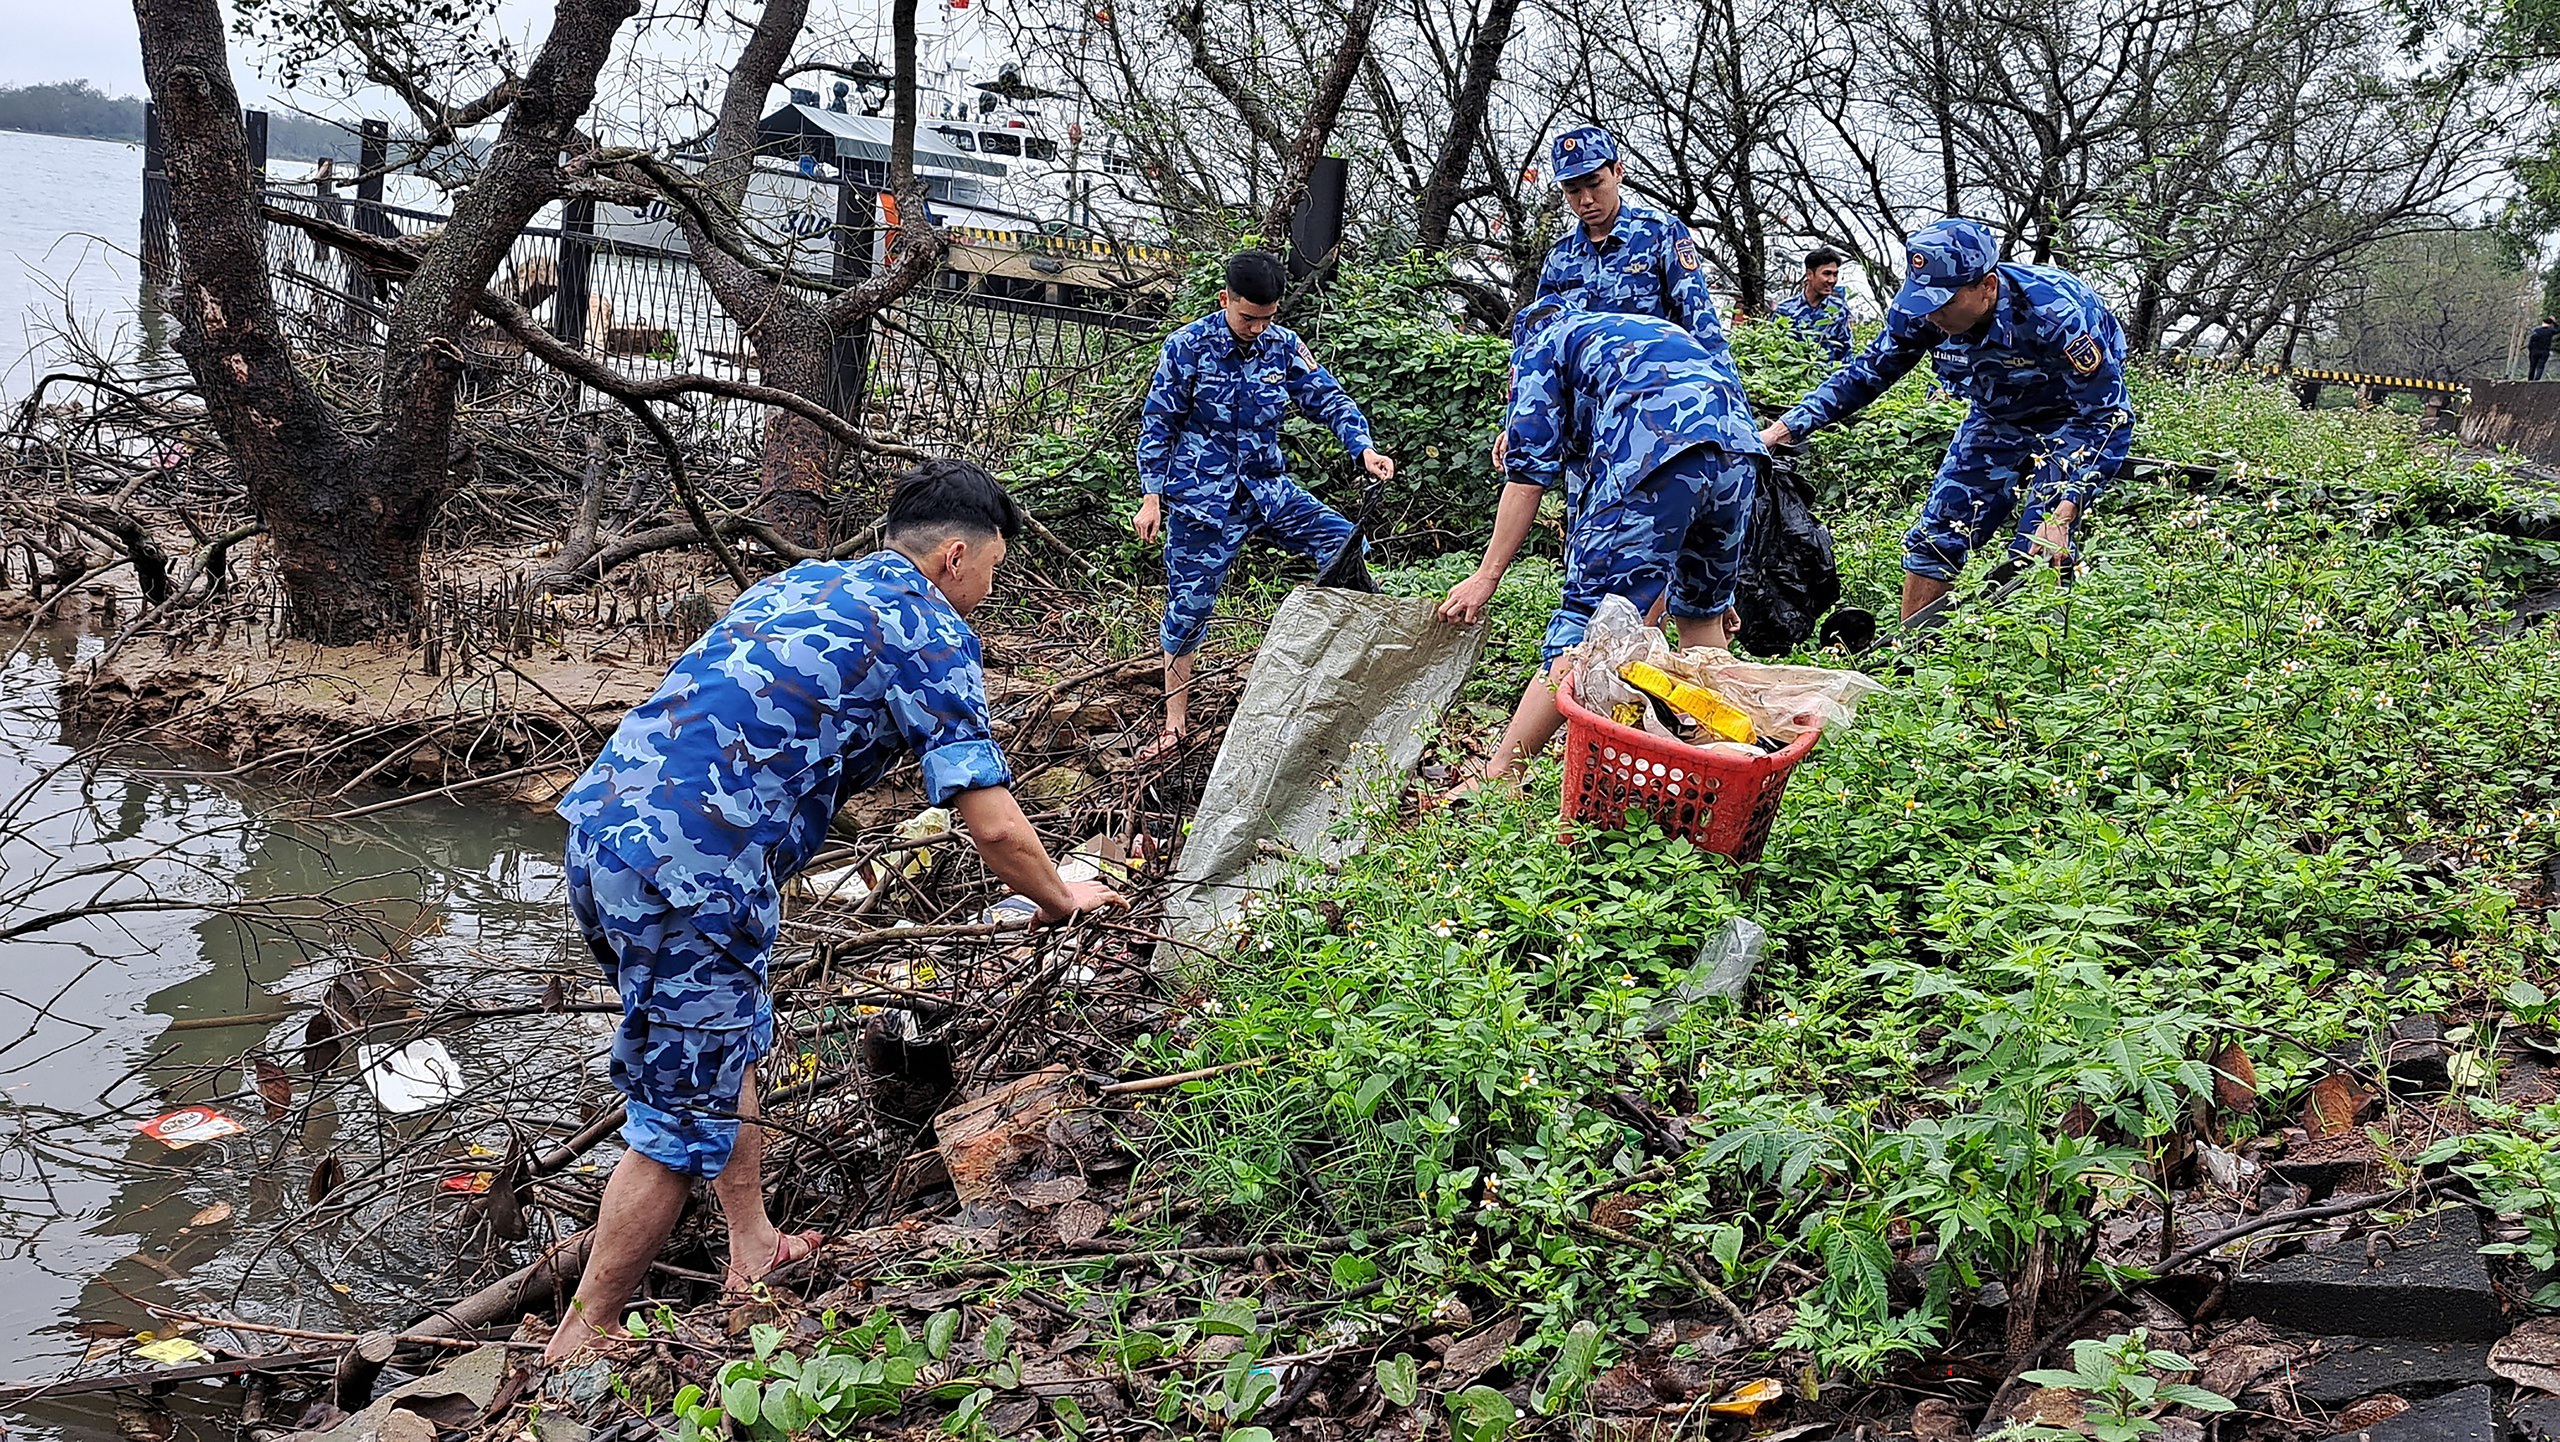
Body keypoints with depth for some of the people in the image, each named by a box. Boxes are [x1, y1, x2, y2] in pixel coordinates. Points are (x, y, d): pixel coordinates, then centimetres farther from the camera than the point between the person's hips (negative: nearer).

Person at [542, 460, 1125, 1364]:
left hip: (602, 824, 9)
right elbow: (992, 824, -6)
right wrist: (1061, 900, 11)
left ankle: (754, 1252, 36)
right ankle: (579, 1345, 14)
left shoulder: (797, 582, 22)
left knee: (730, 1046, 26)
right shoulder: (929, 627, -1)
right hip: (689, 875, -9)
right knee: (683, 1121, 5)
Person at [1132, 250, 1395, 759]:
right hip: (1202, 497, -4)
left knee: (1342, 542, -11)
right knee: (1190, 602, 0)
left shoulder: (1284, 345, 0)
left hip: (1267, 487, 4)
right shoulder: (1187, 347, -9)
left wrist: (1364, 448, -17)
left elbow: (1329, 399, 1)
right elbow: (1158, 425, -5)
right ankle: (1175, 720, 12)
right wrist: (1152, 498, -8)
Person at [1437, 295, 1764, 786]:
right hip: (1740, 450, 6)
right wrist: (1714, 597, 45)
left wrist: (1486, 577, 12)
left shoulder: (1544, 344, 24)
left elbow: (1528, 473, 11)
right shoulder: (1663, 329, 43)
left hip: (1651, 456, -6)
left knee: (1585, 622, -7)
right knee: (1702, 615, 25)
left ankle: (1494, 779, -6)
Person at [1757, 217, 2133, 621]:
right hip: (1999, 417, 5)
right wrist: (1782, 430, -15)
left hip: (2076, 417, -5)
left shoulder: (2055, 312, -36)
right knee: (1936, 538, -1)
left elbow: (2108, 417, -31)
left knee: (2037, 553, -19)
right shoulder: (1919, 308, -22)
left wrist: (2061, 516, -40)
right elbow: (1866, 372, -5)